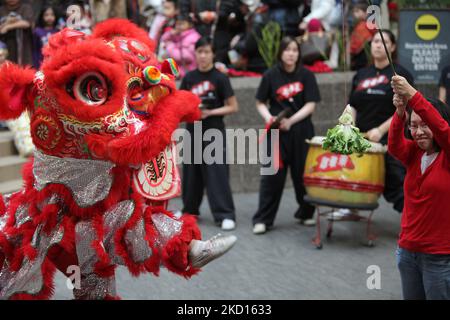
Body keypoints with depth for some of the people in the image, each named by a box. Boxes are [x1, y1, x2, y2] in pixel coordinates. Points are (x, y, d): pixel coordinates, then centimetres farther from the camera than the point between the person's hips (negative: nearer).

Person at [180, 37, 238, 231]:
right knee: (191, 172, 10)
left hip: (214, 131, -4)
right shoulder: (189, 78, 6)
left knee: (217, 174, -8)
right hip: (193, 130, 4)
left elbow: (233, 107, -5)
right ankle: (190, 209, 26)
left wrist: (210, 112, -16)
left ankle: (225, 215, -7)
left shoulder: (219, 78, -5)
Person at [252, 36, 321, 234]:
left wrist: (291, 120, -17)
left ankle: (306, 213, 26)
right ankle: (263, 219, -1)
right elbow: (260, 103, 7)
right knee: (272, 175, -4)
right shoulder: (271, 75, 1)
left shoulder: (306, 76, 0)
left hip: (301, 130, 1)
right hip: (276, 131, 0)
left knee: (302, 173, 7)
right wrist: (268, 117, -13)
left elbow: (310, 105, -5)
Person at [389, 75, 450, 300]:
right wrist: (400, 113, -33)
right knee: (412, 297, 14)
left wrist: (413, 96, -36)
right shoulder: (414, 155, 6)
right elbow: (394, 146, -15)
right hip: (408, 251, 5)